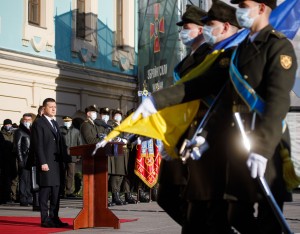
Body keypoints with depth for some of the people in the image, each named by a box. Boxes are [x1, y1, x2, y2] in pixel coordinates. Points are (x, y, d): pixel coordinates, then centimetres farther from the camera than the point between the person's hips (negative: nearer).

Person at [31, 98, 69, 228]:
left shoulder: (55, 123, 21)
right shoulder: (38, 123, -4)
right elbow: (38, 145, -11)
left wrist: (64, 159, 11)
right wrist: (43, 162, -17)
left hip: (57, 163, 8)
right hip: (46, 163, -8)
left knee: (56, 192, 8)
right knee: (45, 191, -5)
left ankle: (54, 217, 12)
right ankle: (45, 219, -2)